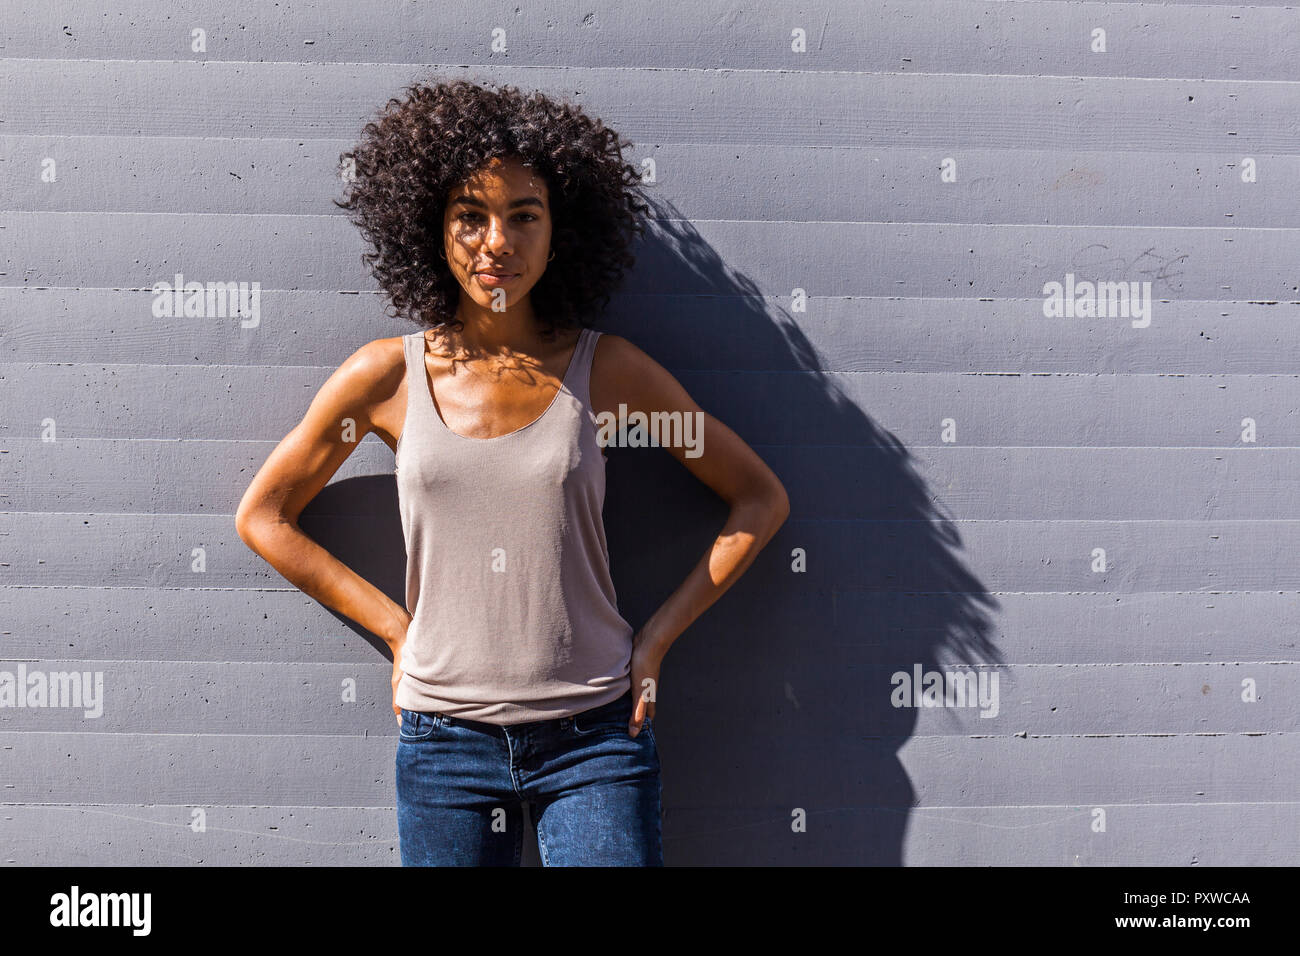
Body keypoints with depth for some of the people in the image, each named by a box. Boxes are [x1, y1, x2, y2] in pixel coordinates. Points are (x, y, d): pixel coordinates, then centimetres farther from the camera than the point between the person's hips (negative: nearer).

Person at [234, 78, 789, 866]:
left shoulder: (608, 371, -2)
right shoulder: (390, 376, -1)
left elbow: (761, 498, 5)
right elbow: (263, 516, 9)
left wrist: (657, 638, -1)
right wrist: (397, 628, 2)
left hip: (594, 738, -1)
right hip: (444, 738, 1)